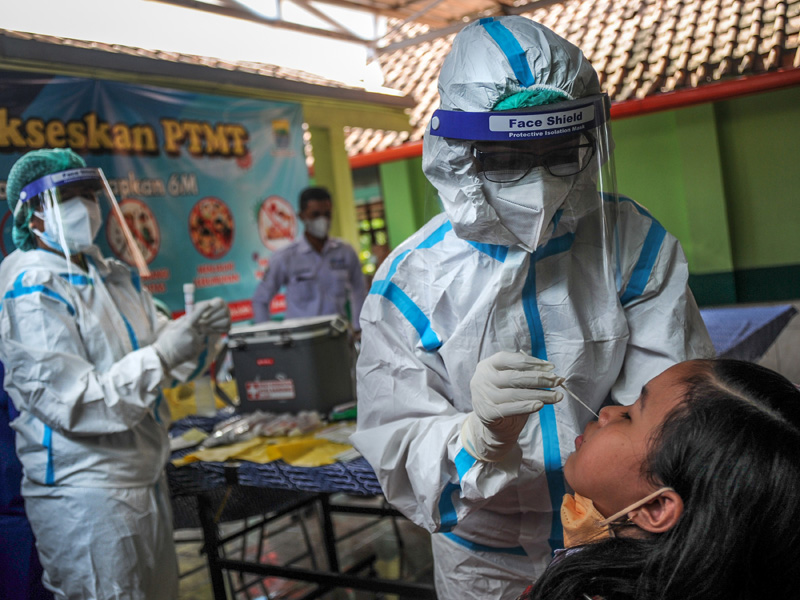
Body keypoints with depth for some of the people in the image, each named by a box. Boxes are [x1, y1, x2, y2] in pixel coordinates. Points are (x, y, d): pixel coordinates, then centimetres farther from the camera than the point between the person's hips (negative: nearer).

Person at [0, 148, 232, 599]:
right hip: (84, 491, -8)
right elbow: (74, 404, -21)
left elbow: (160, 350, 13)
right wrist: (162, 354, -26)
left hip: (146, 476, 8)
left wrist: (196, 334, -8)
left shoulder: (116, 276, 10)